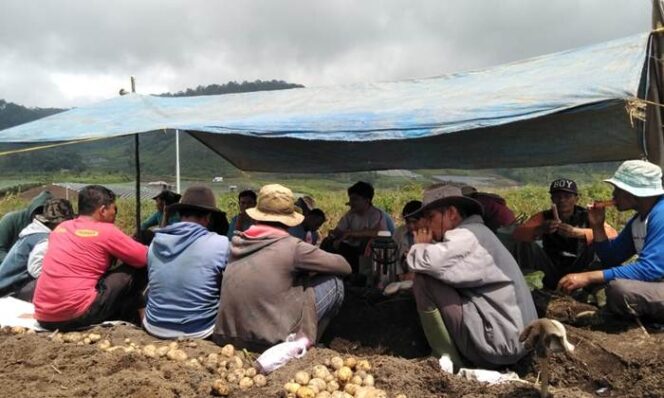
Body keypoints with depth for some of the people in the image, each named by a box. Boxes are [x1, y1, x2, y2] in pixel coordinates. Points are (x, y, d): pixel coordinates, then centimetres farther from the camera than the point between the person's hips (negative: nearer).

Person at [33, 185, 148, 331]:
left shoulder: (60, 228, 13)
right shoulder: (106, 231, -6)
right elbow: (145, 258, 0)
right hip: (77, 315, -7)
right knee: (136, 270, 3)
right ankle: (131, 322, 16)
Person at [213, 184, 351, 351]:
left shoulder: (236, 243, 2)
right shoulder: (293, 247, -12)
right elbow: (344, 266, 2)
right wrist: (310, 267, 21)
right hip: (271, 341, -6)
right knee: (334, 283, 5)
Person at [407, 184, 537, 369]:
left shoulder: (465, 235, -13)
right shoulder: (474, 232, 17)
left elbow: (424, 262, -28)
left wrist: (421, 246, -6)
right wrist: (428, 247, 0)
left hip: (498, 341, -10)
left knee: (424, 281, -14)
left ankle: (449, 361, -3)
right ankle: (461, 356, 17)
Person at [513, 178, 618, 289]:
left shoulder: (586, 217, -7)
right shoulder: (543, 217, -5)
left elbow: (612, 234, -26)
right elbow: (517, 234, -19)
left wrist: (578, 232, -41)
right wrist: (540, 229, -39)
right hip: (553, 276, 1)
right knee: (528, 247, -21)